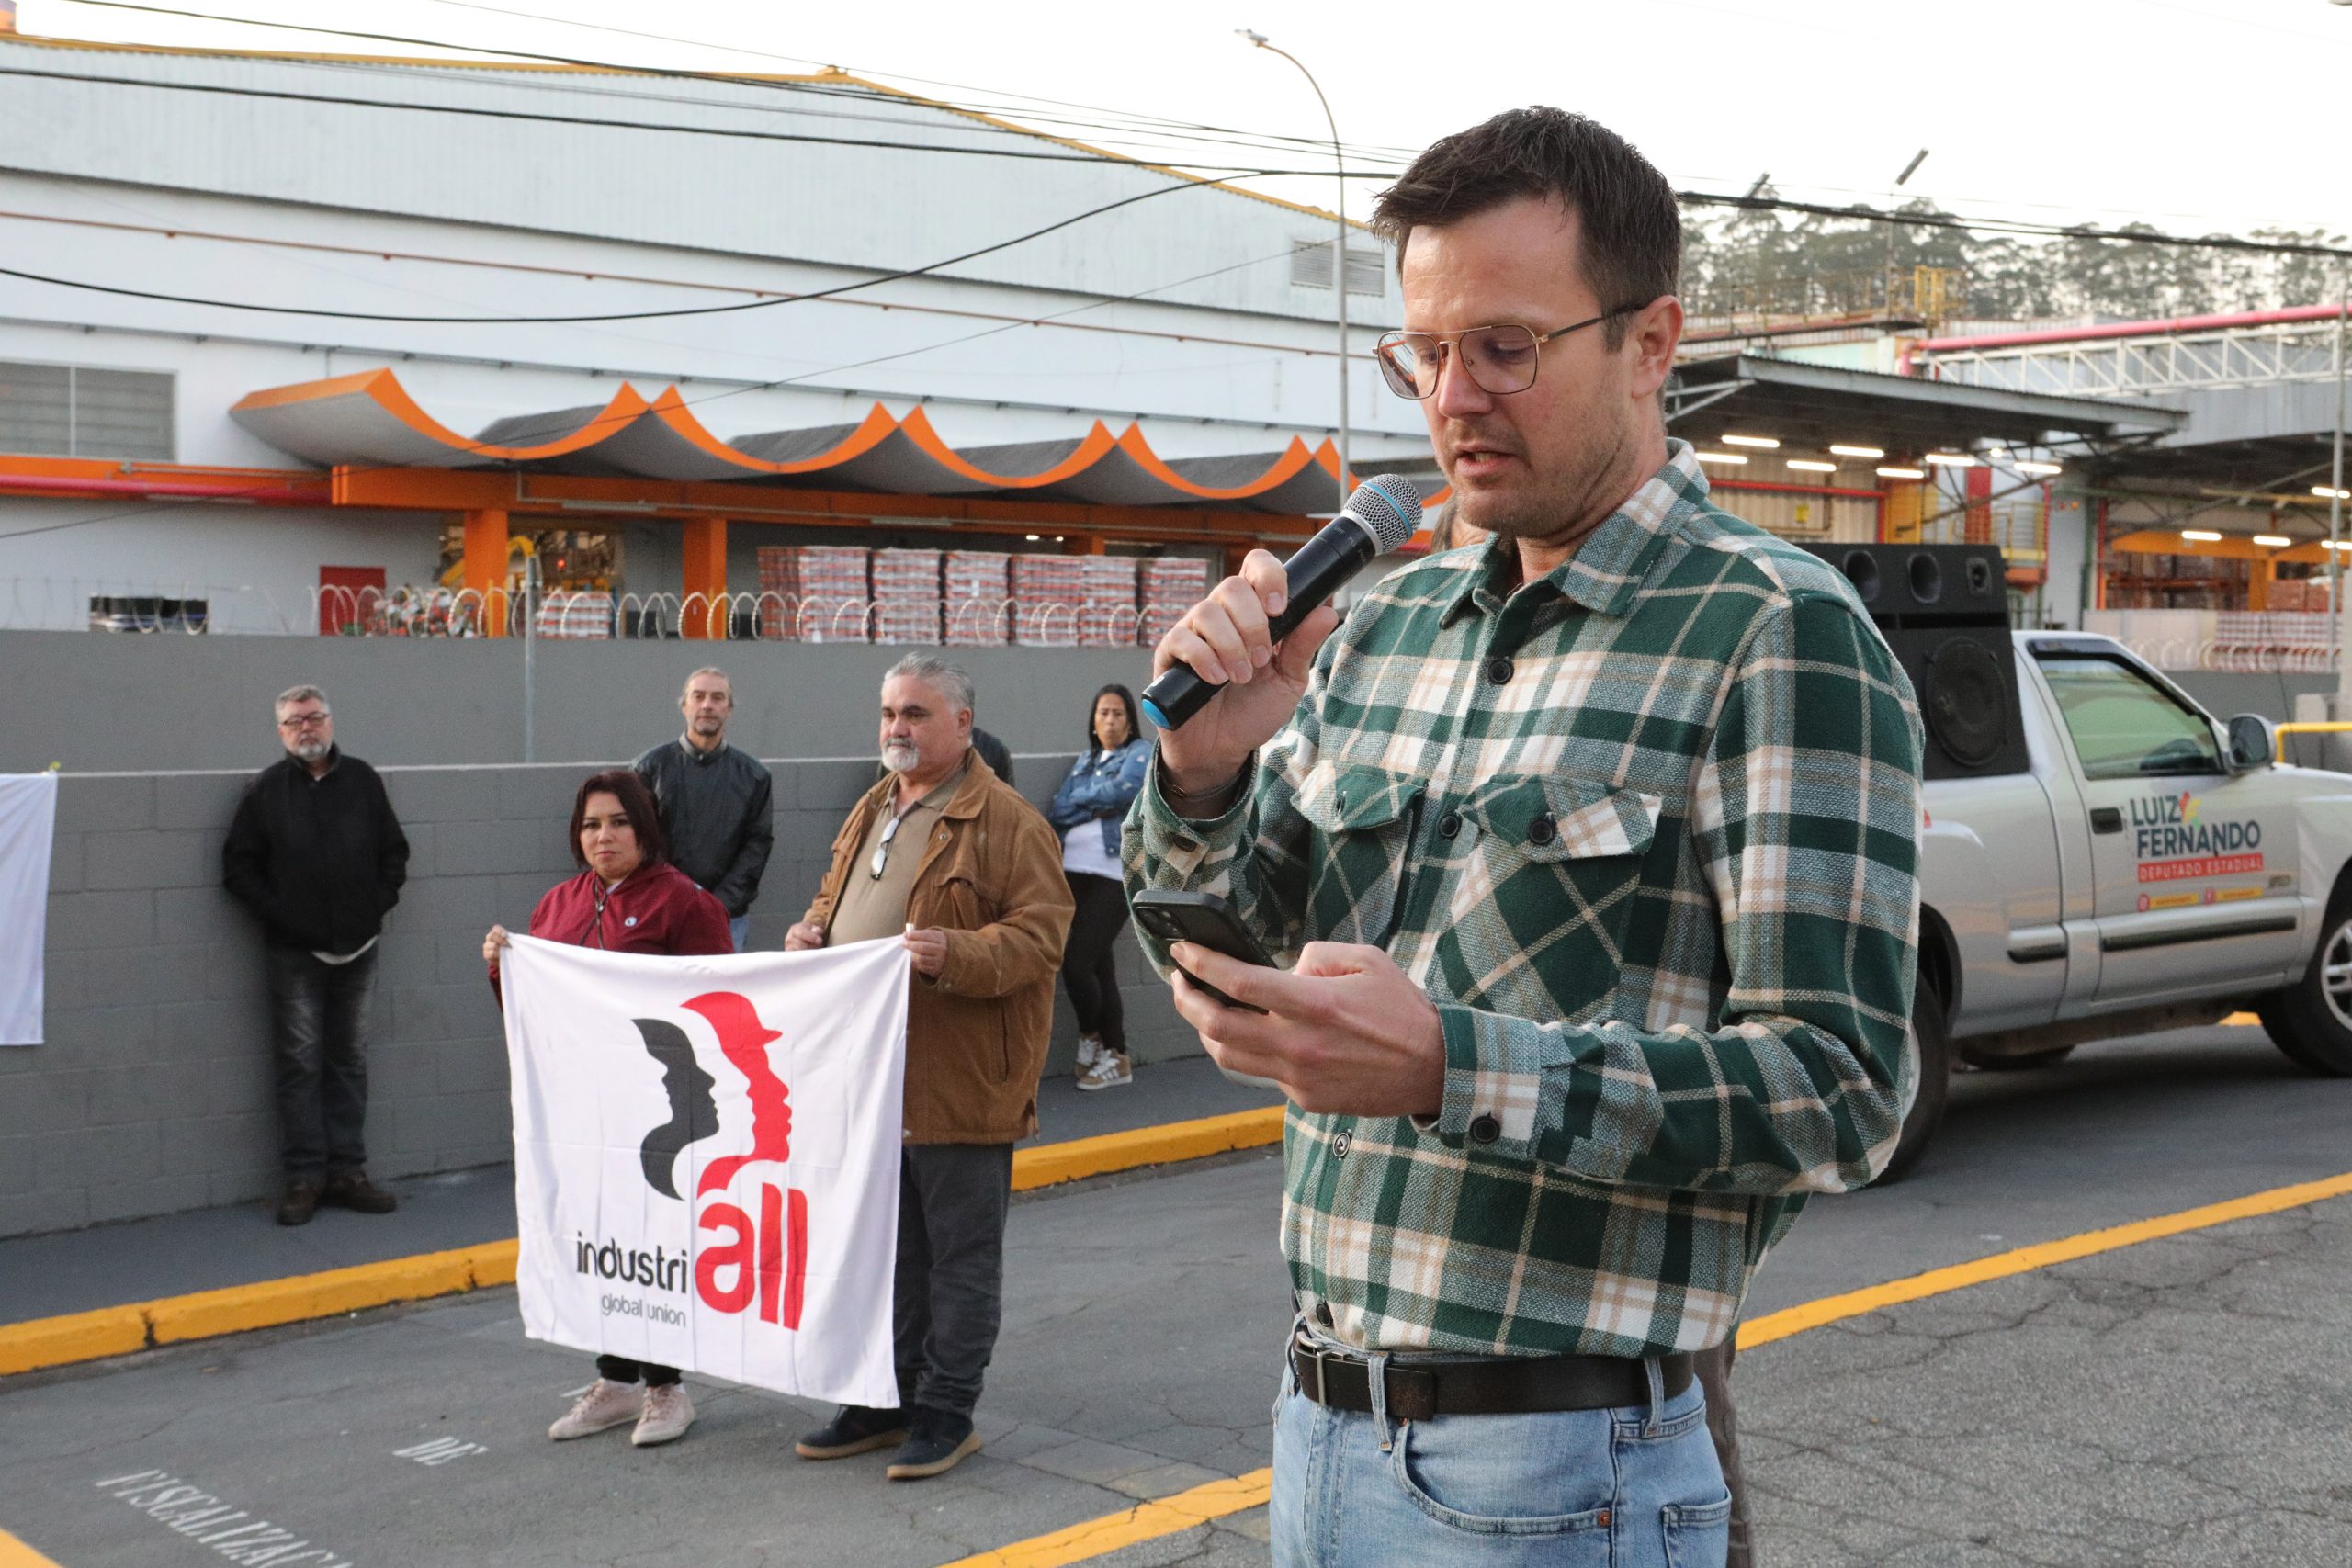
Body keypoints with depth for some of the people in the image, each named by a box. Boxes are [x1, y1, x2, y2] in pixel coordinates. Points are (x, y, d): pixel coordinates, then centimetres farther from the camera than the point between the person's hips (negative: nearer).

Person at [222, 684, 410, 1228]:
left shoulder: (362, 780, 7)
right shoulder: (265, 790, 0)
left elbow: (394, 851, 13)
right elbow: (238, 866, 1)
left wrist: (378, 903, 0)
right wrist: (277, 914, -7)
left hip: (357, 948, 2)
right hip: (294, 953, -2)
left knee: (349, 1061, 7)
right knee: (300, 1064, -1)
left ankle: (347, 1172, 12)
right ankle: (304, 1177, 4)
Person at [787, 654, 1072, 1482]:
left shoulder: (1008, 823, -11)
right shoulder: (870, 813, 15)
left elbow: (1039, 935, -16)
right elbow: (834, 895, 27)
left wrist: (957, 955, -31)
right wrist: (813, 931, 5)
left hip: (960, 1081, -8)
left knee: (961, 1252, 3)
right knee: (890, 1249, 17)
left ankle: (947, 1410, 13)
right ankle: (888, 1398, 29)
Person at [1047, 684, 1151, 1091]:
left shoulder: (1141, 753, 2)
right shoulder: (1084, 760, 18)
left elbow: (1120, 792, -16)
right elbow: (1058, 811, 7)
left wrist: (1081, 798, 0)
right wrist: (1097, 806, -9)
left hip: (1115, 874, -6)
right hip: (1075, 872, 6)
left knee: (1077, 962, -12)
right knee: (1100, 966, 8)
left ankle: (1090, 1038, 12)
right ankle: (1115, 1057, 15)